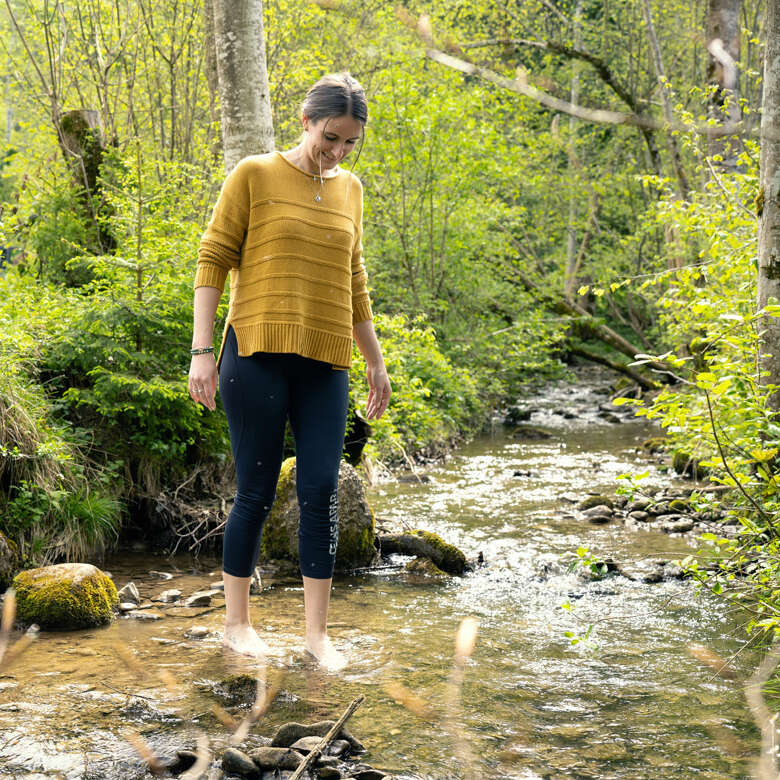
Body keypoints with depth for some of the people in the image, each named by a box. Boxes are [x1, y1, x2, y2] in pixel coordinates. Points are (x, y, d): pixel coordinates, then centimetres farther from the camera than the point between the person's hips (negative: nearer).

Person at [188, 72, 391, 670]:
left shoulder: (349, 190, 15)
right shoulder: (254, 176, 0)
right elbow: (213, 260, -2)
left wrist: (376, 361, 22)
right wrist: (202, 351, -9)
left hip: (324, 364, 4)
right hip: (258, 356, -4)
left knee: (321, 491, -2)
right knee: (256, 493, 0)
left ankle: (317, 631, 7)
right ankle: (237, 623, 16)